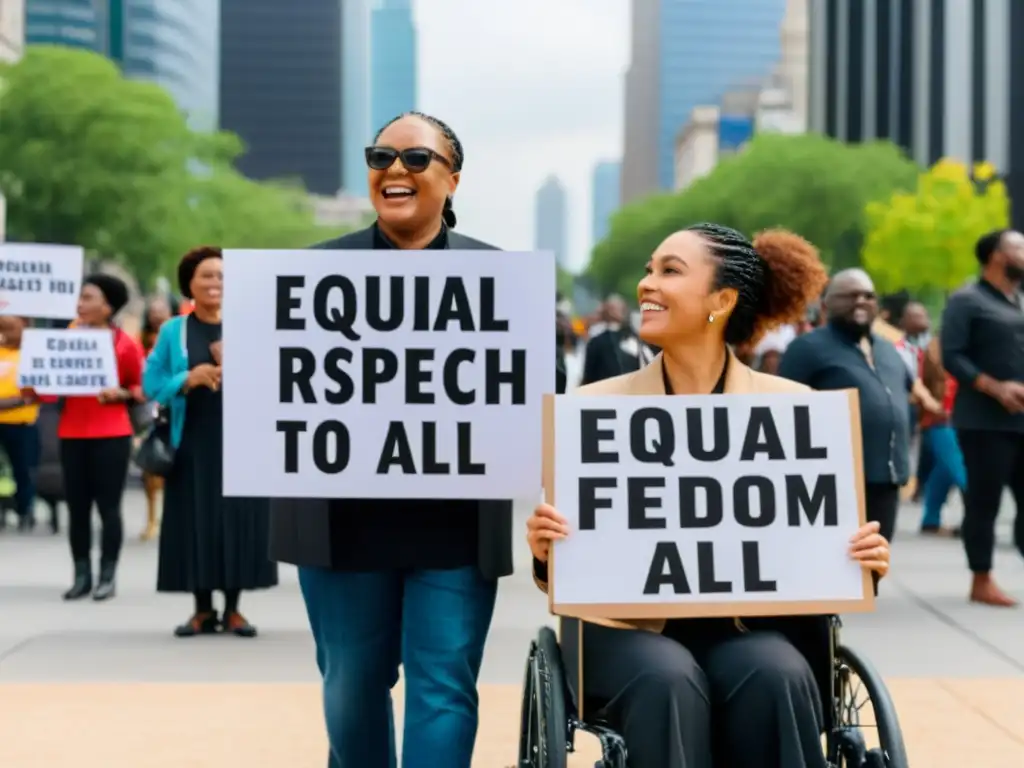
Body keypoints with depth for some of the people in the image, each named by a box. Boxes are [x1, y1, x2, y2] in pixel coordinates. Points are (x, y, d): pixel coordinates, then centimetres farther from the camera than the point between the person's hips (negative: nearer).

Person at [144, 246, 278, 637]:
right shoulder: (173, 331, 4)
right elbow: (151, 385, 0)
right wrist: (188, 379, -16)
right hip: (192, 443, 0)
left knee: (238, 519, 0)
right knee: (194, 521, 1)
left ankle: (233, 608, 9)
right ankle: (202, 609, 10)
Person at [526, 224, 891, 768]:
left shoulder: (790, 408, 4)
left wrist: (864, 561, -16)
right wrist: (544, 549, -19)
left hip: (751, 628, 0)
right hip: (627, 630, 0)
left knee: (777, 675, -33)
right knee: (666, 679, -33)